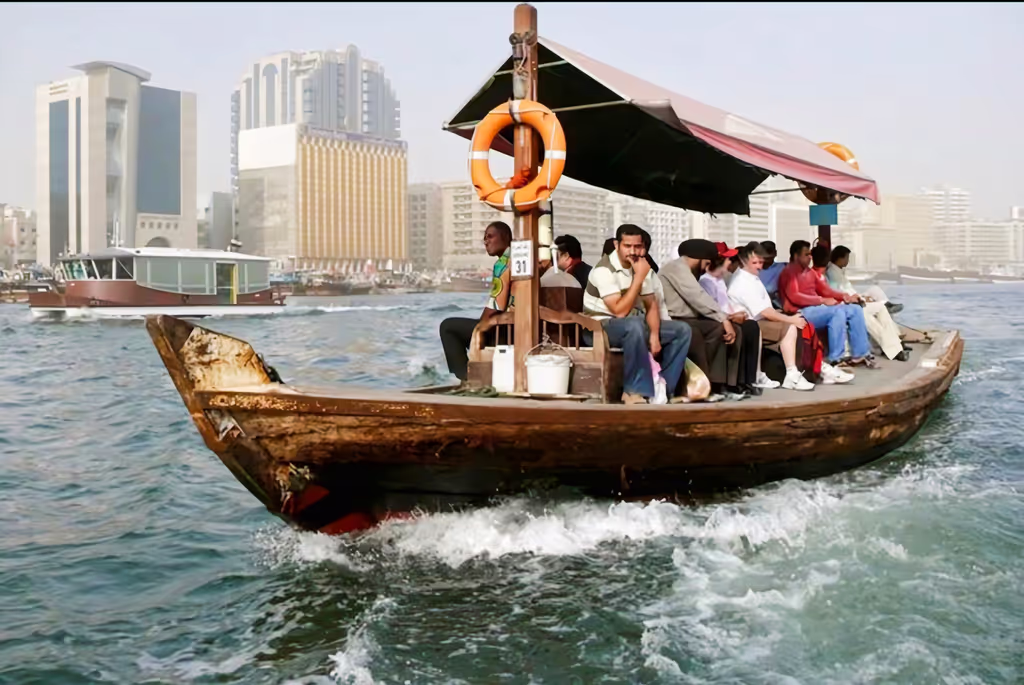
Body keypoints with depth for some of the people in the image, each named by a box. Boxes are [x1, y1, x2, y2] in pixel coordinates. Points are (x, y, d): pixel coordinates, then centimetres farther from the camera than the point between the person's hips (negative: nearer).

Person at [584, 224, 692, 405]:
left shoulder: (642, 267, 2)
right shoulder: (604, 270, -21)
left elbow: (651, 305, 2)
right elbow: (620, 311, -27)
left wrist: (654, 335, -14)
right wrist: (638, 278, -27)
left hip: (635, 324, 8)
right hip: (603, 326, -8)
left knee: (681, 330, -3)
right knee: (635, 325, -39)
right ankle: (635, 391, -29)